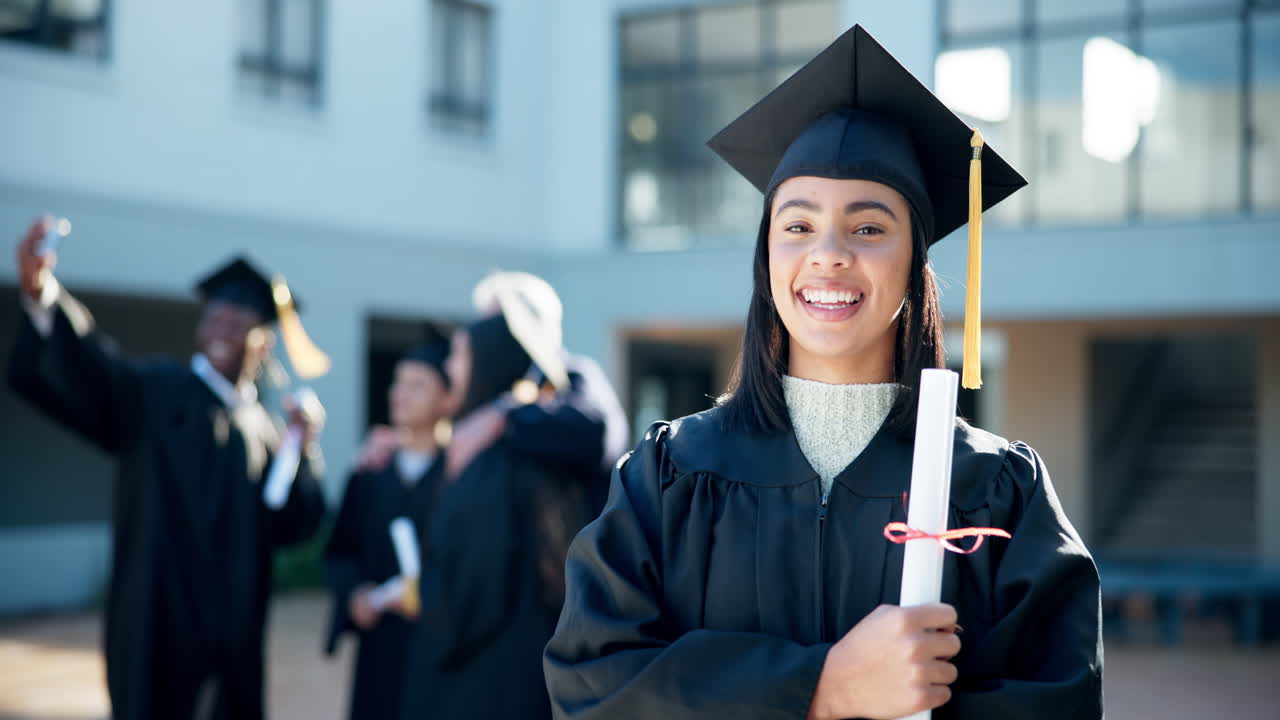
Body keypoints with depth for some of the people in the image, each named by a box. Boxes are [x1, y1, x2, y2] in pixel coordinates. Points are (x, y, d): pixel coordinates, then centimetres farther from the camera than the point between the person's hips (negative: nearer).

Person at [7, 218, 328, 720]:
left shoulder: (262, 429, 13)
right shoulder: (154, 392, -1)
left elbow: (291, 524, 6)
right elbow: (87, 370, -22)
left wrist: (300, 447, -8)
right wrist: (40, 294, -40)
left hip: (231, 629, 5)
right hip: (158, 622, -5)